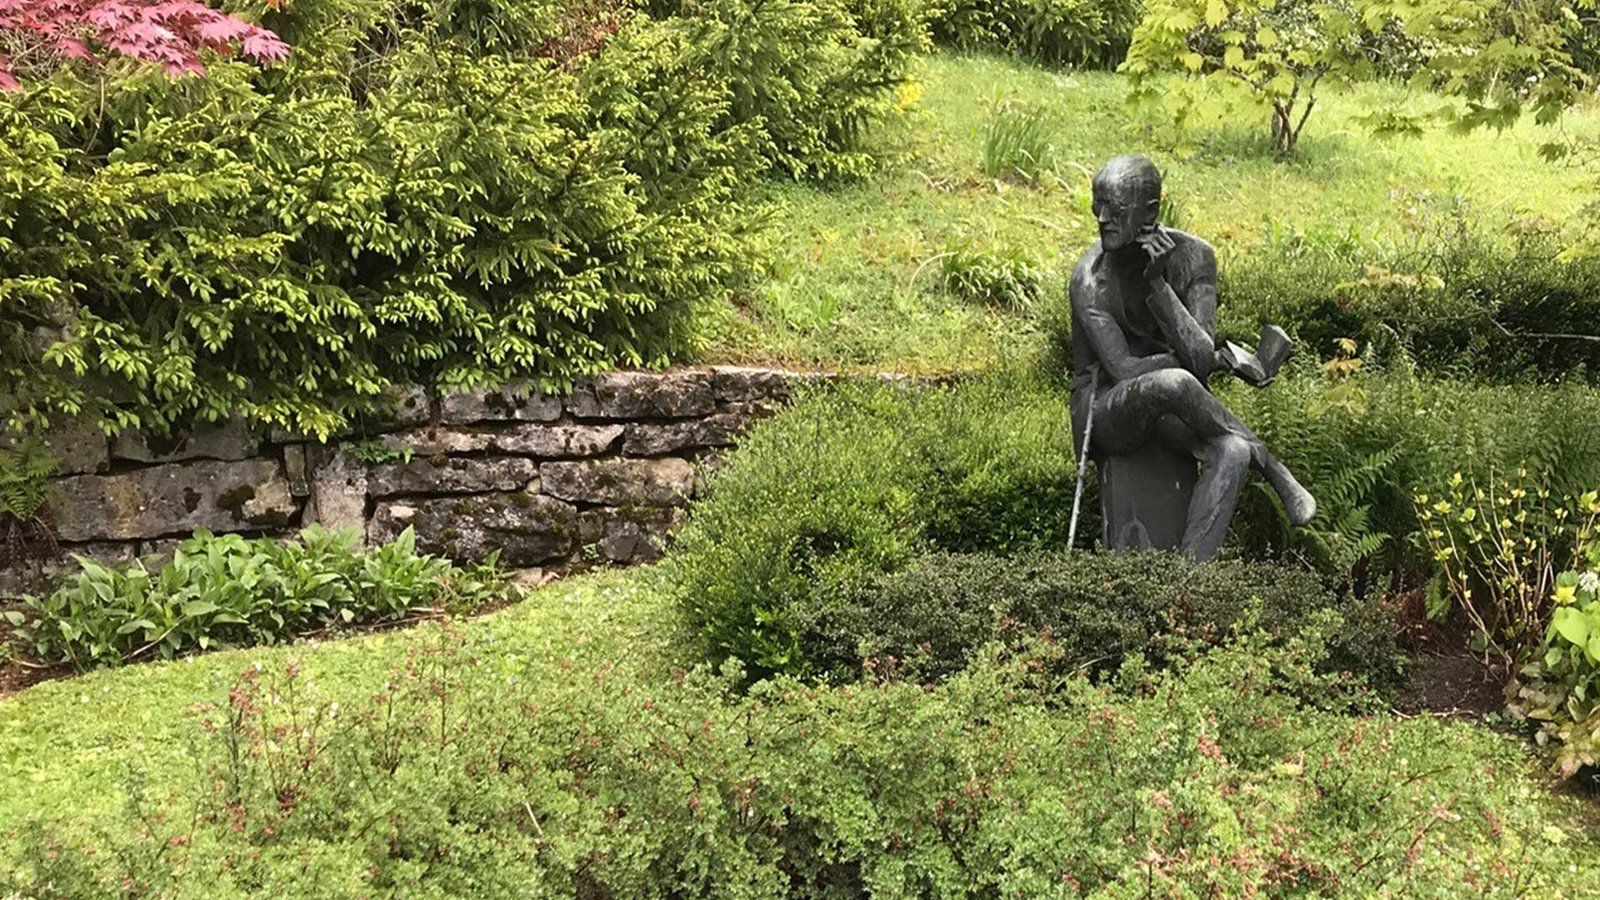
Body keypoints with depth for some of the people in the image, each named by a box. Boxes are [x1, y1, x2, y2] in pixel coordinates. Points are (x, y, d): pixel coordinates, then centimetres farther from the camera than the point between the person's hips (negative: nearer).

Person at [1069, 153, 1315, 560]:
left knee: (1232, 453, -29)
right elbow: (1124, 370, -23)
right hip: (1106, 412, -3)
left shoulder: (1192, 256, -9)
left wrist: (1158, 283, -29)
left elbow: (1199, 360, -19)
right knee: (1172, 383, -37)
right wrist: (1222, 358, -14)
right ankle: (1268, 462, -12)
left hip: (1170, 412, 4)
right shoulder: (1090, 278, -18)